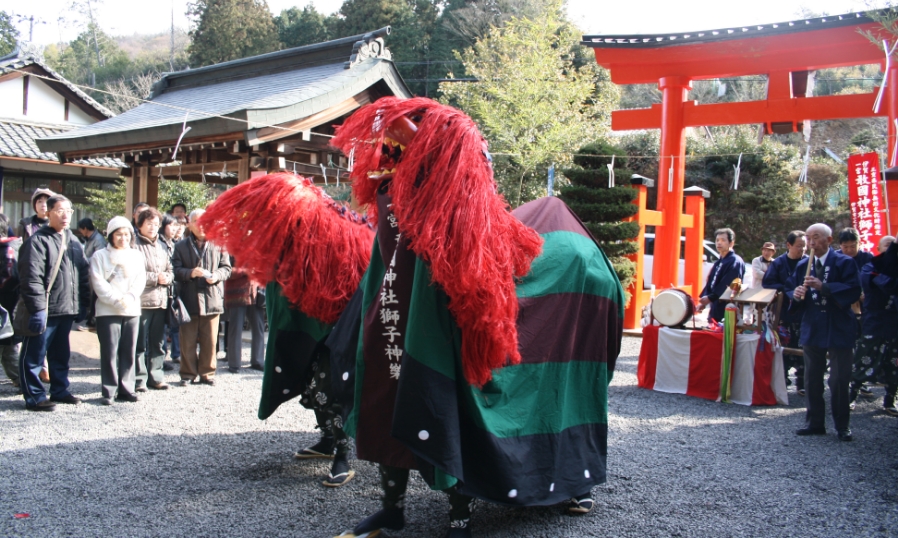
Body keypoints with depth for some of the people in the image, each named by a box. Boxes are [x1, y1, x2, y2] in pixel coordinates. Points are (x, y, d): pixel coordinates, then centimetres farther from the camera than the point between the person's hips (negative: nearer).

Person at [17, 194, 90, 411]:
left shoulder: (74, 242, 14)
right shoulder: (38, 241, -9)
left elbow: (83, 276, 18)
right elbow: (32, 278, -16)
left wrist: (83, 304, 12)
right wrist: (38, 308, -20)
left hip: (68, 310, 7)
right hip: (45, 310, -7)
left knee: (61, 354, 17)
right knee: (34, 356, 1)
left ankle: (60, 391, 27)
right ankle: (34, 397, 8)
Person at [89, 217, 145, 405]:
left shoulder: (136, 255, 14)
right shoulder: (100, 256, 3)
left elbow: (140, 280, 5)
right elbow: (98, 283, -6)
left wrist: (130, 297, -11)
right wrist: (117, 299, -16)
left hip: (132, 310, 3)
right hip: (107, 311, -3)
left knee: (129, 351, 4)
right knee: (109, 352, -5)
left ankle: (126, 389, 11)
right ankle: (109, 391, 1)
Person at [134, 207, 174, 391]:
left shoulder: (161, 246, 17)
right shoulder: (134, 245, -6)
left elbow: (170, 270, 17)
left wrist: (166, 278, -4)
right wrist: (155, 277, -11)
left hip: (160, 300, 6)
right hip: (141, 301, -6)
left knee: (158, 342, 11)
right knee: (140, 343, -2)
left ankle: (155, 376, 19)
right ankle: (139, 378, 5)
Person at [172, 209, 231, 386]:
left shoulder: (218, 245, 6)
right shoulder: (181, 246, 6)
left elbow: (226, 267, 7)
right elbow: (176, 270, 0)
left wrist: (217, 275, -12)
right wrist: (191, 272, -18)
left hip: (212, 298, 0)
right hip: (189, 300, 0)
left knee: (210, 340, 4)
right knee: (188, 341, 4)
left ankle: (207, 373, 17)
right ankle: (188, 374, 16)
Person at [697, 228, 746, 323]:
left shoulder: (735, 261, -10)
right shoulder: (718, 263, 18)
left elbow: (727, 285, -20)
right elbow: (710, 283, 15)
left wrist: (709, 298, -18)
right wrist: (703, 301, 2)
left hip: (726, 309, -9)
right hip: (715, 309, 9)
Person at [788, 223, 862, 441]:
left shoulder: (844, 262, -6)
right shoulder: (802, 266, 10)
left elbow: (854, 291, -16)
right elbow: (791, 289, 12)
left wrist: (824, 287, -26)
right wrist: (795, 294, -11)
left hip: (839, 330, -5)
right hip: (812, 329, 5)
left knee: (839, 380, 0)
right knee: (812, 380, 9)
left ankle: (842, 425, 12)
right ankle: (815, 422, 19)